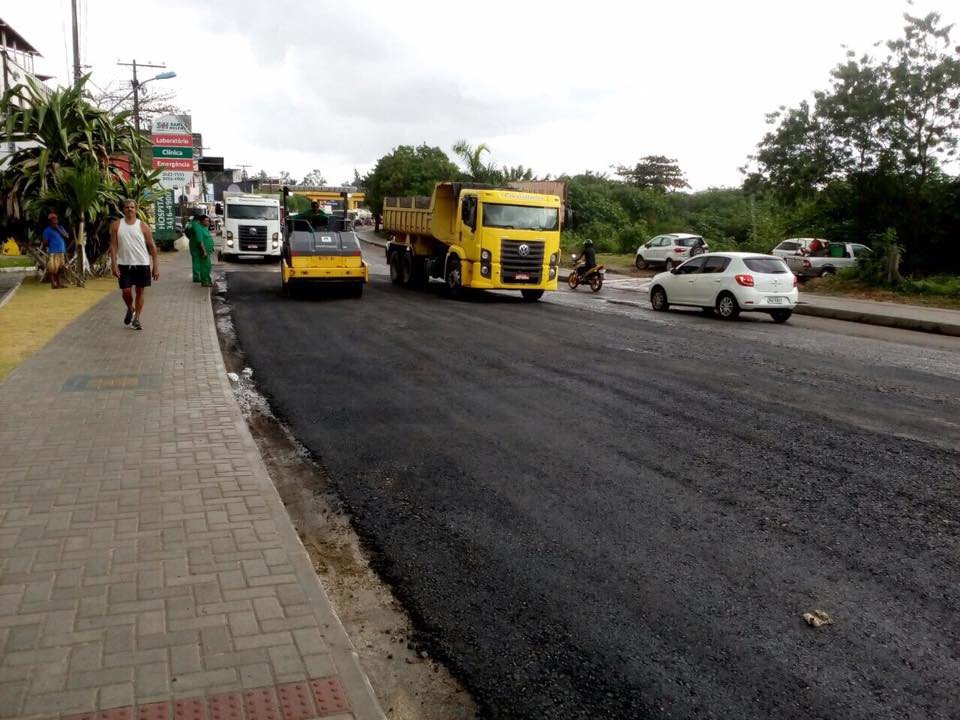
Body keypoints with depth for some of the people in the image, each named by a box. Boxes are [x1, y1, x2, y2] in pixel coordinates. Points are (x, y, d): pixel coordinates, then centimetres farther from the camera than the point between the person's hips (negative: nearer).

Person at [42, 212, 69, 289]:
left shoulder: (60, 227, 17)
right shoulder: (47, 230, 2)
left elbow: (67, 236, 3)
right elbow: (45, 242, 2)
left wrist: (58, 229, -4)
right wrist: (47, 242, -18)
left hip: (62, 252, 5)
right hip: (53, 252, -5)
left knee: (59, 268, 10)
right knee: (52, 269, -8)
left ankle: (59, 283, 18)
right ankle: (53, 284, -7)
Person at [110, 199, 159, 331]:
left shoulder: (143, 226, -1)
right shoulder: (116, 225, 2)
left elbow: (152, 246, 0)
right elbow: (113, 245, 1)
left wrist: (156, 266, -4)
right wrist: (114, 264, -8)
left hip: (142, 264, 0)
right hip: (124, 264, 1)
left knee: (140, 292, 5)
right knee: (126, 291, -1)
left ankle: (136, 319, 17)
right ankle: (130, 309, 31)